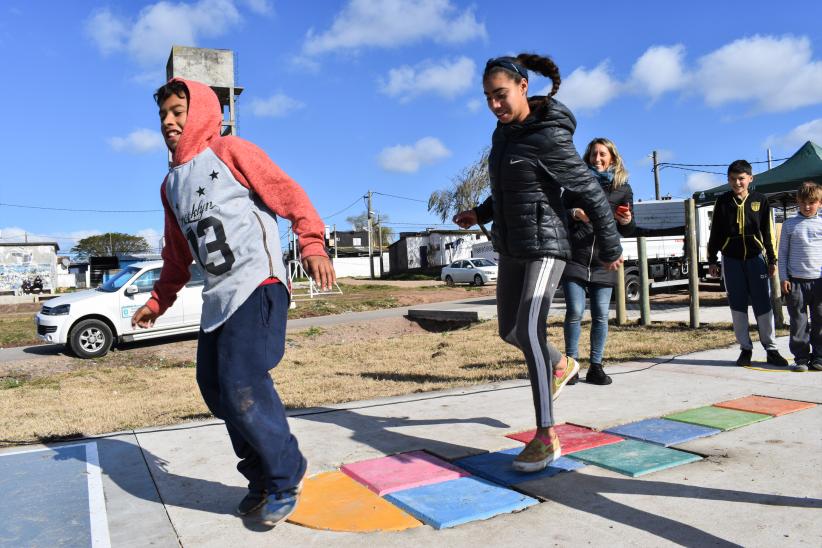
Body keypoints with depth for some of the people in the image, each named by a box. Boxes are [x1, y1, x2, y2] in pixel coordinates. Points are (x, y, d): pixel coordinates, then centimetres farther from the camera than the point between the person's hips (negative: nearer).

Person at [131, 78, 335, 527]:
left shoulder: (230, 152, -1)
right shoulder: (171, 184, 20)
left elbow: (288, 194, -9)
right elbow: (178, 253, 28)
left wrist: (312, 243, -23)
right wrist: (158, 301, 28)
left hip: (257, 286, -8)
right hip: (217, 297, 8)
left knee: (243, 385, -17)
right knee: (214, 388, 7)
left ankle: (285, 478, 5)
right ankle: (261, 477, 25)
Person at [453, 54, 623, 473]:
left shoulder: (550, 137, -16)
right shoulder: (504, 132, 8)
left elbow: (591, 192, -11)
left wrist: (610, 249, -6)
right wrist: (481, 214, 8)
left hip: (544, 245, -8)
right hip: (511, 247, 8)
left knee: (529, 331, -18)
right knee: (509, 330, 15)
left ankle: (547, 437, -10)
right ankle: (562, 365, 43)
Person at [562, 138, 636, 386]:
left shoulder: (623, 188, 11)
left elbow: (628, 230, 12)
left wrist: (626, 221, -11)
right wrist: (574, 214, -12)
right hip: (574, 257, -1)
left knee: (601, 315, 2)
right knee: (574, 311, -6)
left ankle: (596, 366, 13)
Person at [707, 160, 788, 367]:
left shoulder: (760, 201, 3)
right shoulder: (722, 202, 3)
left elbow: (768, 232, 6)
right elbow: (715, 233, 6)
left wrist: (772, 260, 5)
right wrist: (712, 260, 4)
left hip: (756, 259, 0)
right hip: (732, 260, 0)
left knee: (763, 304, 1)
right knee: (738, 306, 5)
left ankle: (771, 349, 10)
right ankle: (745, 349, 14)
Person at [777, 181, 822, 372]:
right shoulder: (789, 224, 5)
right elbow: (783, 253, 6)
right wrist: (783, 278, -1)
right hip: (796, 280, -1)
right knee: (798, 322, 2)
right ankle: (801, 357, 9)